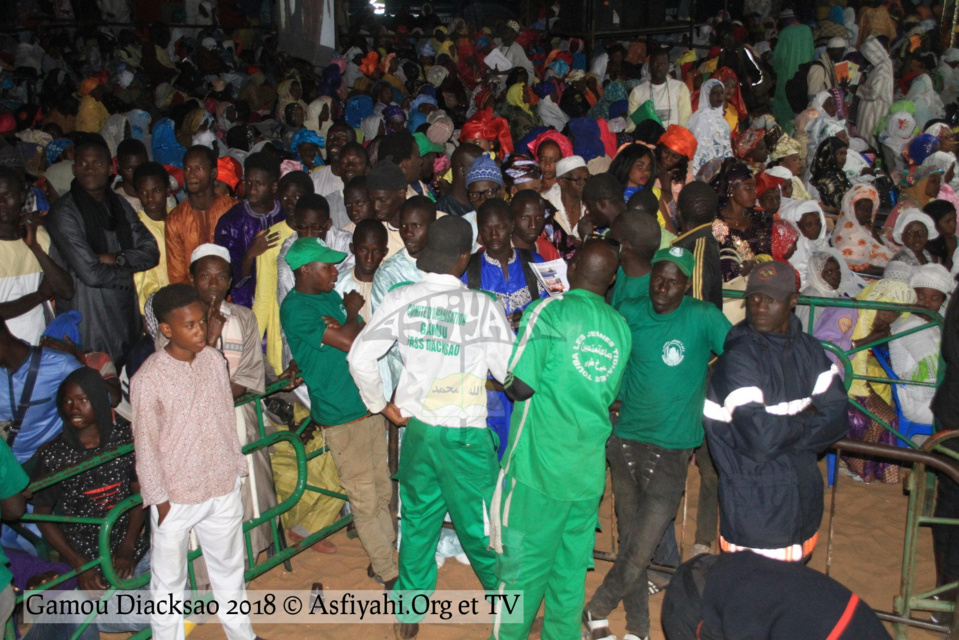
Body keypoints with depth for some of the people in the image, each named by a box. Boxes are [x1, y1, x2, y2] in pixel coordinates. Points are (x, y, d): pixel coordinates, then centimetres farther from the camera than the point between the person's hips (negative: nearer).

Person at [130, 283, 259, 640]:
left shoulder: (214, 360, -3)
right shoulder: (148, 379, -17)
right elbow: (146, 445, -12)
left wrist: (236, 467, 12)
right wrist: (159, 500, -8)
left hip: (223, 487, 5)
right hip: (175, 497, -5)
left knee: (230, 567, 23)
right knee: (169, 579, 13)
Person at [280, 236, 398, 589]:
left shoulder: (332, 297, 11)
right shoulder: (295, 308, -15)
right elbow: (350, 342, -21)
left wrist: (346, 327, -13)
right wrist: (351, 313, -2)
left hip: (370, 405, 8)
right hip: (341, 415, -8)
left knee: (382, 490, 15)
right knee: (365, 498, 3)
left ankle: (385, 555, 30)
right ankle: (389, 574, 14)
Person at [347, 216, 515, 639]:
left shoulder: (402, 299, -5)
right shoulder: (482, 306, -12)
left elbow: (360, 356, -9)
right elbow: (511, 370, -10)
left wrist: (380, 405, 3)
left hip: (417, 428, 3)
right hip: (465, 434, -3)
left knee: (418, 521, 18)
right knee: (479, 525, 11)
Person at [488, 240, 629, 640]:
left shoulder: (549, 311, -10)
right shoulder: (621, 328, 5)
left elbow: (520, 386, -15)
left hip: (538, 468, -4)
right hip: (589, 472, 5)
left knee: (522, 565, 8)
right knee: (571, 570, 15)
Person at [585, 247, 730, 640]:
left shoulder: (703, 317, -9)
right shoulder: (630, 312, 2)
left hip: (671, 449, -3)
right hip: (625, 440, 3)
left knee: (641, 551, -2)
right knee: (630, 541, 12)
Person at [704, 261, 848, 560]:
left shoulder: (808, 349, 5)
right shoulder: (738, 358, -17)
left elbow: (836, 417, 1)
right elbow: (759, 438, -23)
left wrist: (785, 430, -13)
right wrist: (806, 418, -7)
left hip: (802, 496, 6)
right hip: (755, 504, -6)